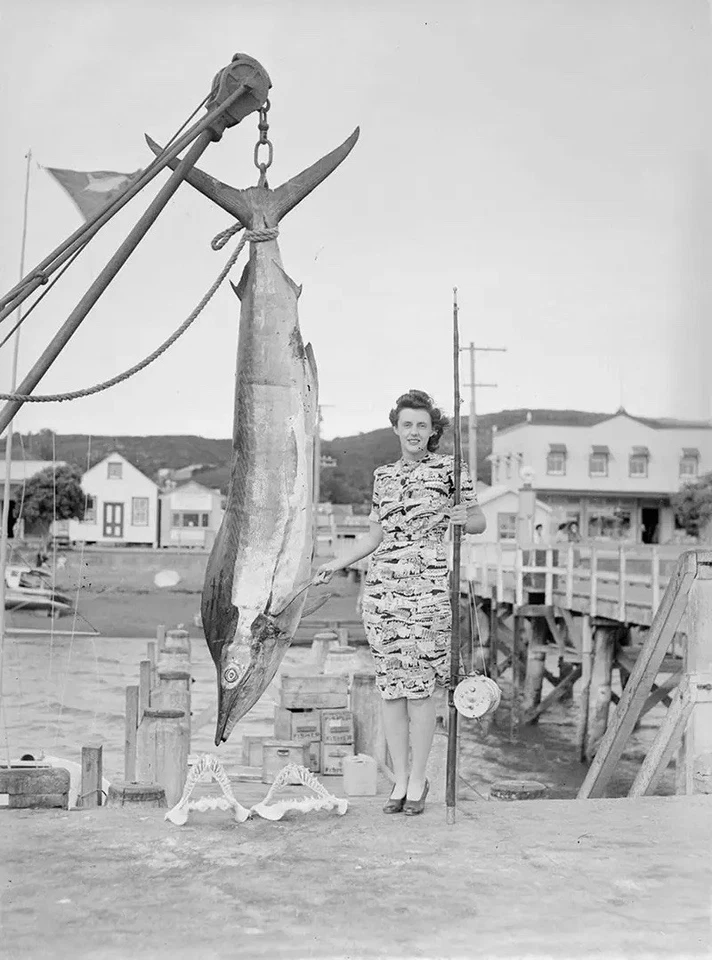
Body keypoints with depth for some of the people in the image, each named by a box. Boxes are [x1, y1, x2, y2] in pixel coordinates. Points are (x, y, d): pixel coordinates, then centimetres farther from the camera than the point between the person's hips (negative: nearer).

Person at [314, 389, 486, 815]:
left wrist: (463, 519, -14)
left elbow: (480, 522, 7)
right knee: (390, 684, 4)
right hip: (382, 584, 4)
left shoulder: (450, 468, 3)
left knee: (419, 684, -5)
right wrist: (338, 563, 19)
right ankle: (400, 780, 13)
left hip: (429, 584, -4)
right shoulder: (383, 475, 15)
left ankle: (418, 781, 6)